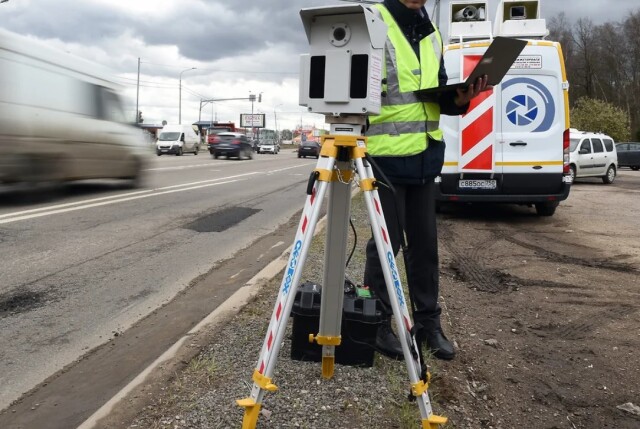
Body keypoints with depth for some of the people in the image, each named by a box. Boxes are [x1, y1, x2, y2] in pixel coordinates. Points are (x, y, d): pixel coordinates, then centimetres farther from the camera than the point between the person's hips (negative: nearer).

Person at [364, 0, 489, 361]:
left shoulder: (431, 33, 18)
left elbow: (439, 96, 19)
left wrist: (460, 99, -2)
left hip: (425, 155, 6)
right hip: (386, 155, -6)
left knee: (425, 242, 10)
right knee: (386, 240, -1)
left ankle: (428, 320, 23)